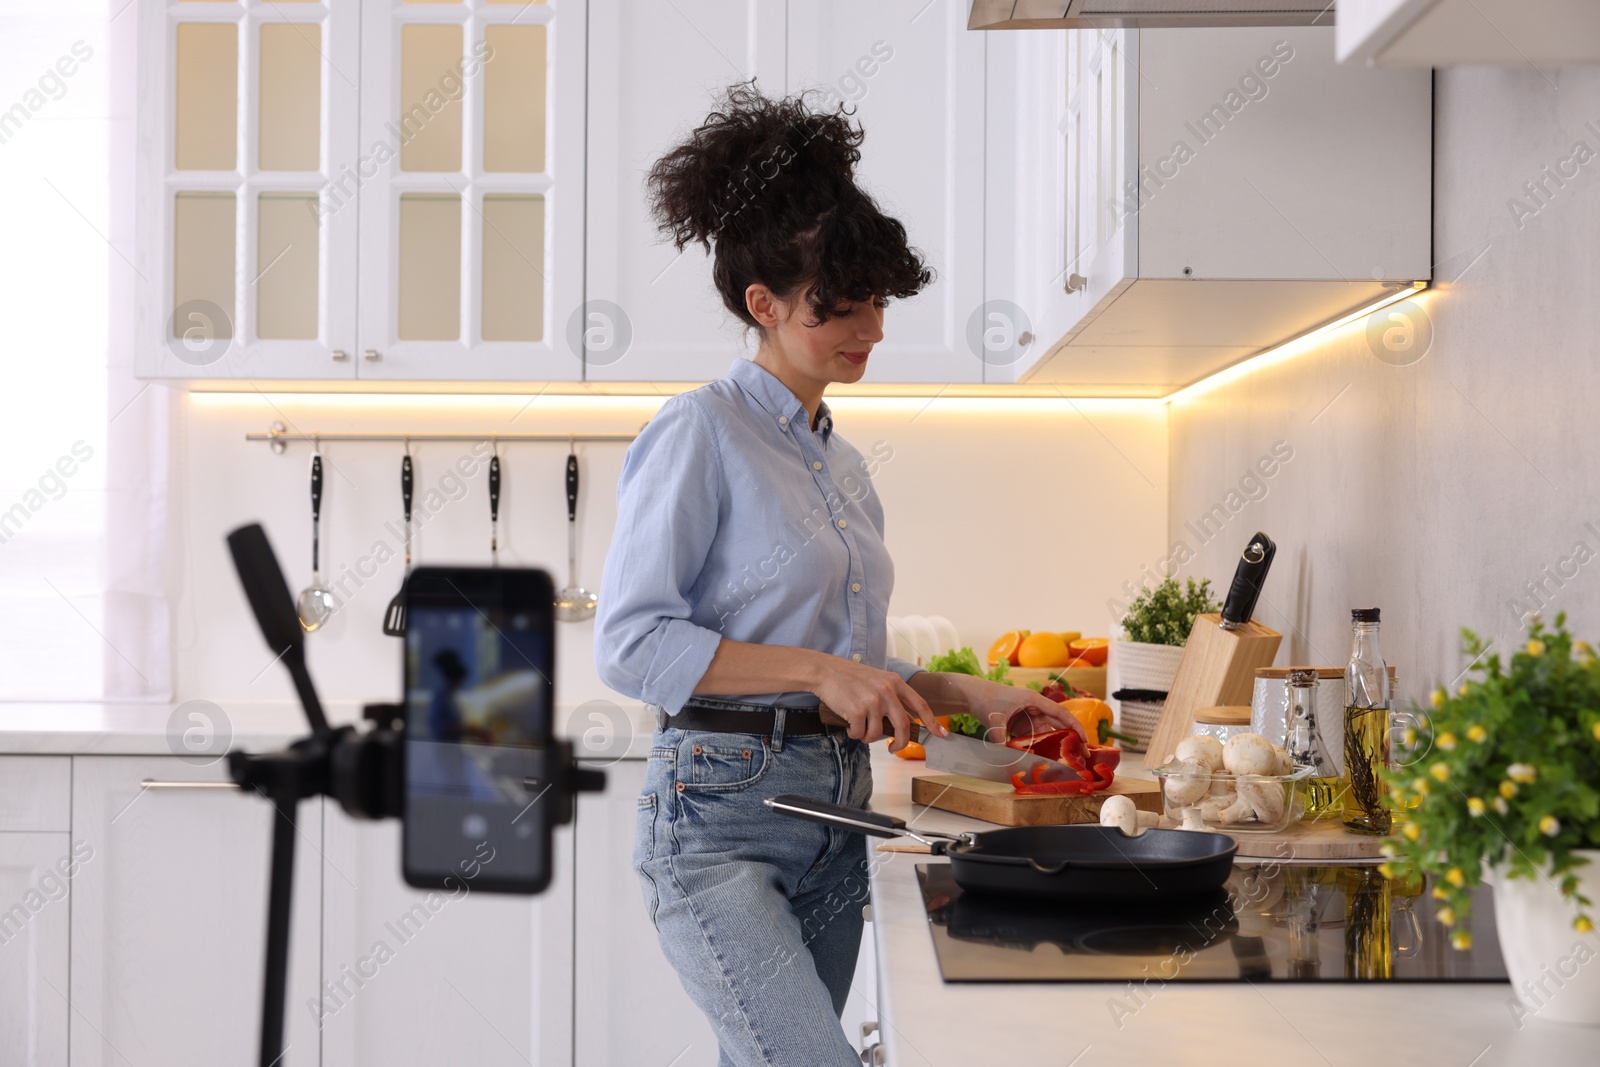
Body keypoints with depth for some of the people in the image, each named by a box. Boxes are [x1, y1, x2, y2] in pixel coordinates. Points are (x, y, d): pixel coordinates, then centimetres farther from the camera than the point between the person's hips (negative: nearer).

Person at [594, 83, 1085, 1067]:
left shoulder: (844, 466, 18)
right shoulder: (702, 433, -6)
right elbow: (630, 643, -13)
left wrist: (973, 695, 11)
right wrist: (815, 669, -18)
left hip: (835, 812, 8)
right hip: (721, 809, -7)